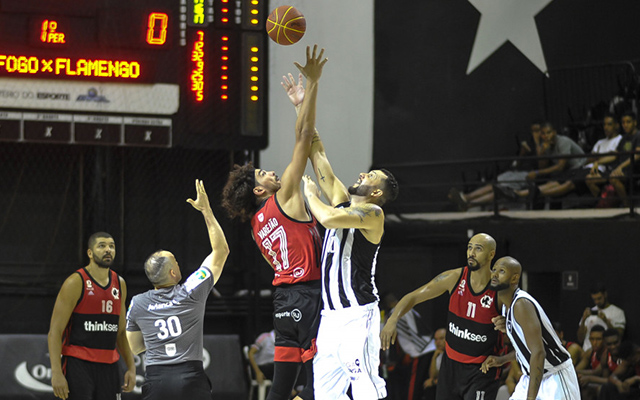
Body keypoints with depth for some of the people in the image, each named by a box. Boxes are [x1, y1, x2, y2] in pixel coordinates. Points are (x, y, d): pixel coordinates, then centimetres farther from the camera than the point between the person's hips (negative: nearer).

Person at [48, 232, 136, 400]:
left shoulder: (119, 284, 12)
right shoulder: (76, 283, -8)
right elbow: (55, 331, -10)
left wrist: (131, 367, 12)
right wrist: (56, 373, -19)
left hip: (109, 367, 6)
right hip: (78, 365, -6)